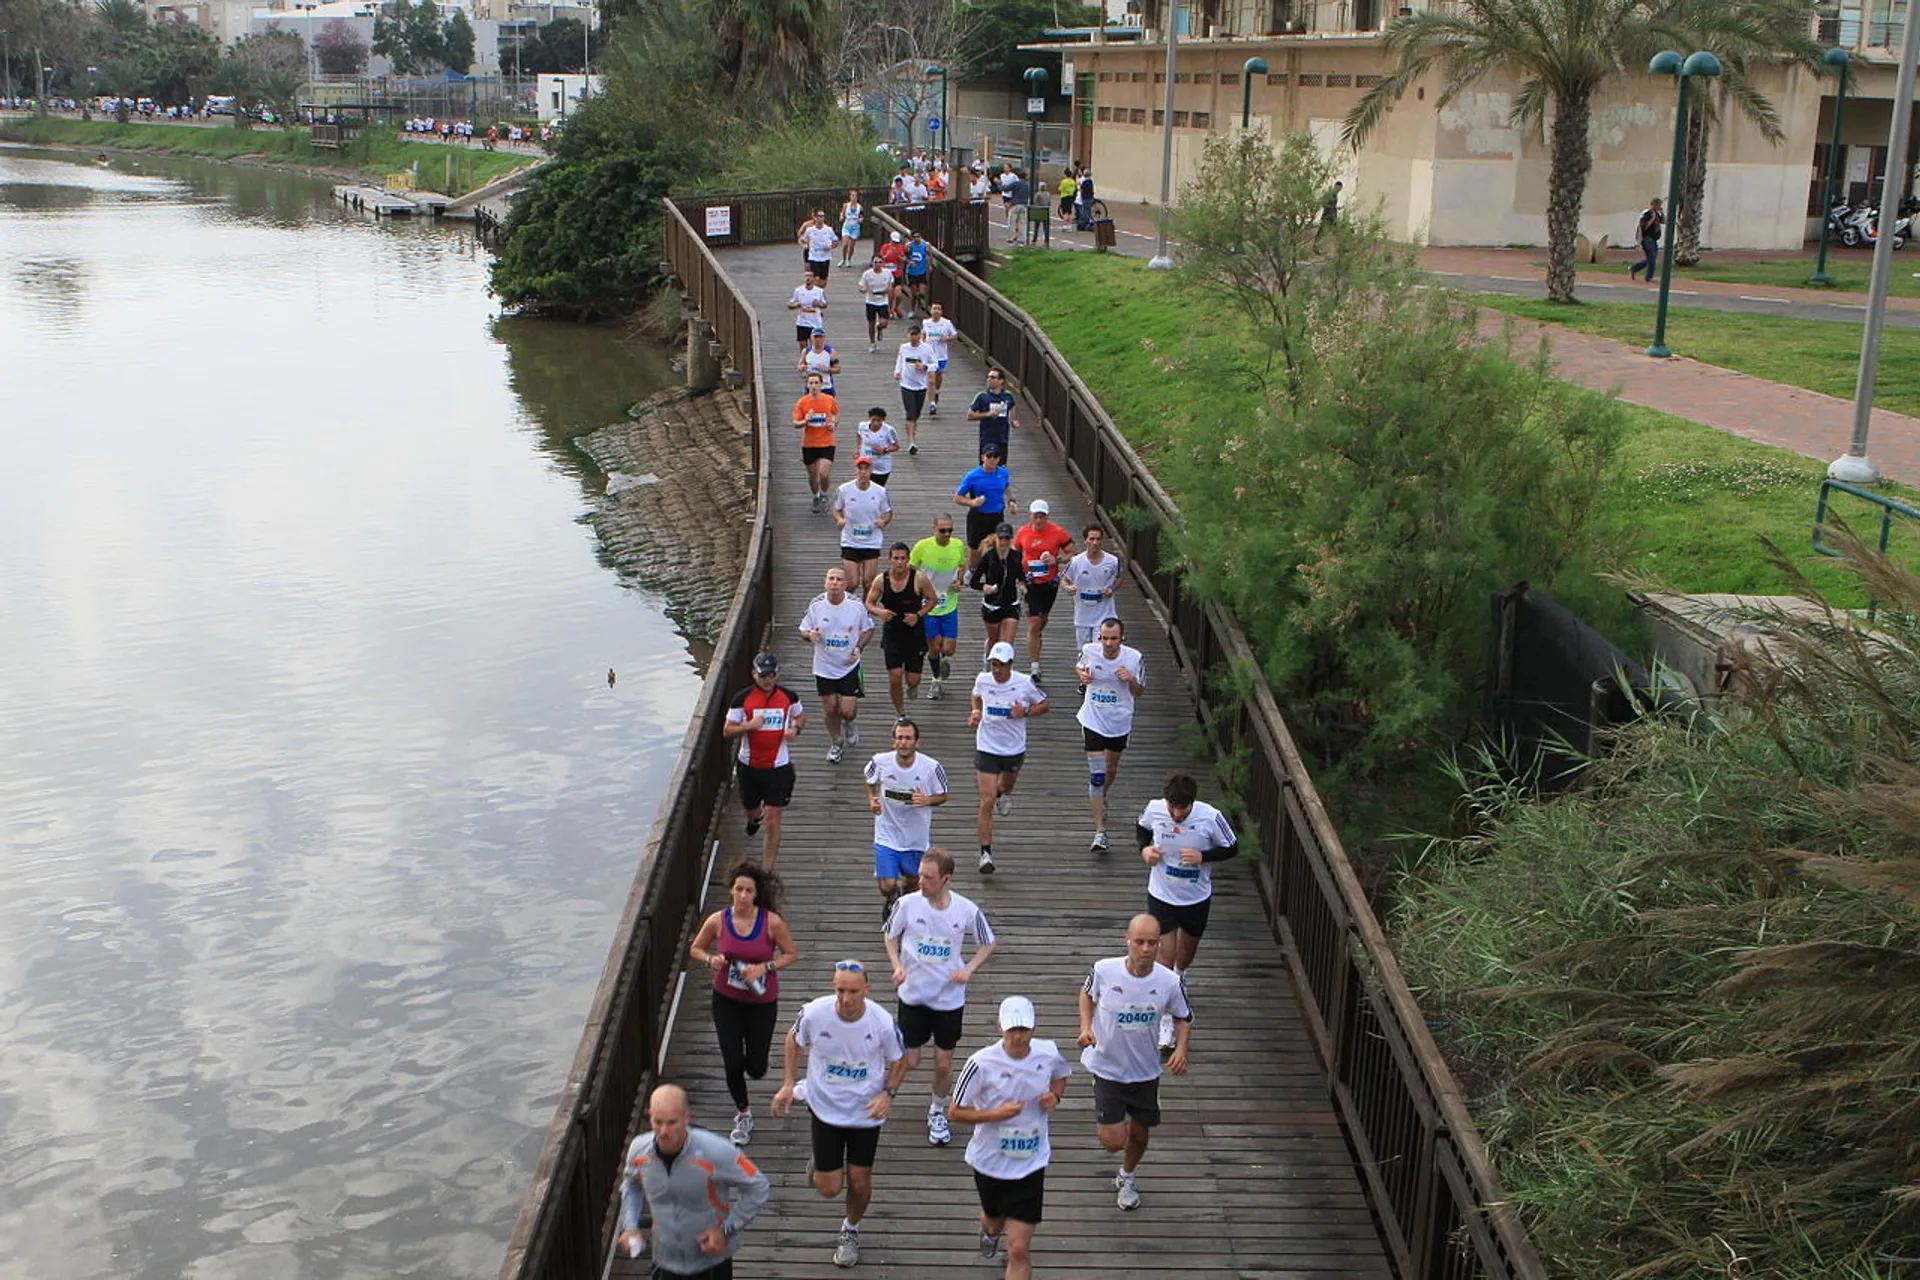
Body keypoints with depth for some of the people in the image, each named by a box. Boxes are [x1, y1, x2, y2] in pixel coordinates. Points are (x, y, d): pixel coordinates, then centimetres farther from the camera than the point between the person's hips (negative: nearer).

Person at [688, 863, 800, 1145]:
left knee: (755, 1068, 4)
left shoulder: (772, 922, -17)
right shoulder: (717, 921, -13)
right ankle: (743, 1114, 26)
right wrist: (711, 959, -18)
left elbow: (791, 954, -5)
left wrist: (764, 967, -20)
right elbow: (695, 949, 4)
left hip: (762, 1002, -1)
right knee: (733, 1063, -1)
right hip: (726, 1000, 1)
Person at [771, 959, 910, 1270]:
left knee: (859, 1181, 9)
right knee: (829, 1189, 3)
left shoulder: (882, 1022, -22)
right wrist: (788, 1085, -4)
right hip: (825, 1108, 0)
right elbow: (794, 1038, 1)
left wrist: (888, 1093, -18)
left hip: (866, 1112, 0)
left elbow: (899, 1060, -2)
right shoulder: (814, 1013, -22)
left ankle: (851, 1229, 41)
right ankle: (821, 1164, 40)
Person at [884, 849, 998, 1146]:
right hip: (913, 994, 0)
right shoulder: (907, 904, -14)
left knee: (943, 1063, 8)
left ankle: (937, 1112, 34)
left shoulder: (967, 910, -14)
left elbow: (988, 943, 4)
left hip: (950, 997, 0)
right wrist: (897, 966, -10)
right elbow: (890, 935, 5)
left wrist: (968, 969, -10)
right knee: (909, 1062, 4)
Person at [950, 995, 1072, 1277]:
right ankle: (990, 1229, 66)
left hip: (1031, 1162, 0)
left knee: (1019, 1249, -7)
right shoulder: (982, 1063, -21)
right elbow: (955, 1111, -12)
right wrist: (996, 1114, -26)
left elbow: (1060, 1076, 15)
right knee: (995, 1221, 28)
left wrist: (1055, 1096, -7)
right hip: (989, 1161, 0)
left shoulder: (1049, 1053, -10)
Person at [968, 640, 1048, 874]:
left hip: (1015, 748, 1)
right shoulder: (982, 680, -9)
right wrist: (975, 713, -4)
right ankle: (985, 853, -3)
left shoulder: (1024, 683, -14)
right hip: (987, 748, -1)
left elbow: (1044, 705, 0)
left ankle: (1003, 793, 69)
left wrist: (1025, 712, -18)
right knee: (987, 802, -9)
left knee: (1007, 785, 29)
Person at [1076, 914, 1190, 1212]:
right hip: (1107, 1067, -2)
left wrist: (1181, 1049, -15)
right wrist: (1086, 1027, -11)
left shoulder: (1170, 982, -18)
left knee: (1139, 1133, 18)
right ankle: (1114, 1120, 31)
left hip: (1146, 1071, 2)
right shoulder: (1104, 970, -20)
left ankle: (1128, 1176, 51)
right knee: (1113, 1141, -8)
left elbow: (1183, 1018, 2)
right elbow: (1087, 993, 4)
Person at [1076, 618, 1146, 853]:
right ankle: (1100, 832, -8)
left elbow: (1139, 692, -2)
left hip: (1120, 722, 2)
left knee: (1111, 768, 22)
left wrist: (1130, 680, -23)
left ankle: (1102, 797, 56)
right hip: (1093, 721, -2)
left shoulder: (1134, 658, -15)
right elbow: (1079, 667, 10)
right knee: (1096, 775, -10)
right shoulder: (1088, 651, -14)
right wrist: (1082, 674, -13)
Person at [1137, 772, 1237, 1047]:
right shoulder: (1155, 809, -19)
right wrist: (1144, 848, -15)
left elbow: (1231, 848, -9)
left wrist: (1203, 856, -25)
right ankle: (1166, 1019, 8)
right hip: (1161, 895, -1)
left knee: (1188, 947, 25)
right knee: (1166, 956, -3)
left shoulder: (1210, 817, -24)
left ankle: (1180, 975, 60)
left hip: (1197, 898, 1)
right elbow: (1141, 827, 5)